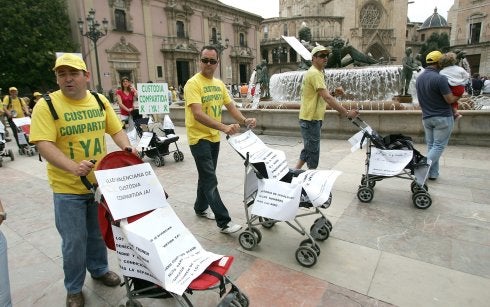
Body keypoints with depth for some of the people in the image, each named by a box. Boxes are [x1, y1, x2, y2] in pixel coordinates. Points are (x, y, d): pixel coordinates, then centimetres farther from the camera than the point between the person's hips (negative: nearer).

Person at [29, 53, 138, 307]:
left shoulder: (100, 101, 2)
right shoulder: (46, 105, -12)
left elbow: (116, 130, 7)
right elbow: (43, 144, -19)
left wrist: (127, 149, -14)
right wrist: (73, 167, -34)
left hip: (101, 181, 4)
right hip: (68, 188, -3)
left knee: (98, 233, 20)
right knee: (74, 241, 7)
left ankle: (99, 269, 44)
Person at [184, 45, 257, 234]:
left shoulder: (219, 84, 9)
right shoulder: (193, 83, -15)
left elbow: (230, 106, 10)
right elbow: (198, 114, -27)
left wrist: (244, 121, -9)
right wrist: (224, 127, -37)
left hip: (214, 137, 8)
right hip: (199, 138, -7)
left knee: (206, 176, 19)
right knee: (210, 180, -7)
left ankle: (201, 207, 38)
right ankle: (224, 222, -2)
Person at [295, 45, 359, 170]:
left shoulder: (316, 72, 16)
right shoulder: (314, 73, -17)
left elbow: (322, 95, 18)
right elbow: (327, 98, -25)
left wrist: (334, 92, -1)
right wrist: (347, 113, -26)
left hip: (311, 118, 11)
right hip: (310, 119, -11)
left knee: (308, 149, 18)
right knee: (313, 151, -1)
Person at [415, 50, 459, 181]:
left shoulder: (419, 78, 7)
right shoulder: (440, 78, -17)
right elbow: (450, 99, -15)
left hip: (426, 117, 7)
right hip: (443, 117, -7)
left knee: (431, 145, 12)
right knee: (439, 146, 0)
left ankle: (433, 174, 14)